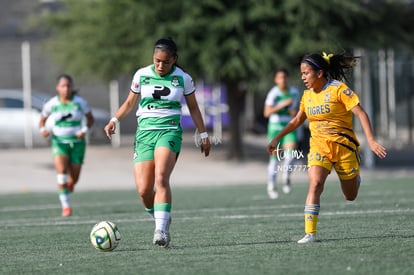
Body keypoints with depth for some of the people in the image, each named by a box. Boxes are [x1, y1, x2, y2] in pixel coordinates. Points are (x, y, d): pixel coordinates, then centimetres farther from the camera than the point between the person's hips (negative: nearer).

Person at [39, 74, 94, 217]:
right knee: (61, 170, -25)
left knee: (74, 178, 3)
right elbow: (42, 120, 11)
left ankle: (69, 183, 44)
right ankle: (65, 205, -21)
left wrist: (85, 130, -11)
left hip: (77, 142, 0)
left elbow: (90, 118, 7)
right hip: (59, 142, 0)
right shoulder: (51, 104, -3)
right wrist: (43, 130, -11)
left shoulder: (80, 102, -5)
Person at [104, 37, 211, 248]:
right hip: (145, 132, 2)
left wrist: (203, 134, 15)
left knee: (161, 177, -28)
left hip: (170, 130, -2)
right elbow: (130, 102, 17)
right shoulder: (141, 75, 5)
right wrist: (114, 120, 2)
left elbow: (193, 108, 16)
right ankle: (162, 219, 15)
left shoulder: (183, 79, 3)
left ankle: (161, 230, -31)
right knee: (143, 189, -11)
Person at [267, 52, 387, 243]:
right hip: (318, 145, 3)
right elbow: (297, 120, 23)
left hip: (343, 144, -3)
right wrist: (277, 138, 19)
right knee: (315, 184, -22)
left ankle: (355, 178, 46)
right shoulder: (307, 95, 6)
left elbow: (361, 113, -16)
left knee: (350, 196, 8)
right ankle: (310, 233, -25)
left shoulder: (338, 89, -12)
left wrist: (371, 141, -25)